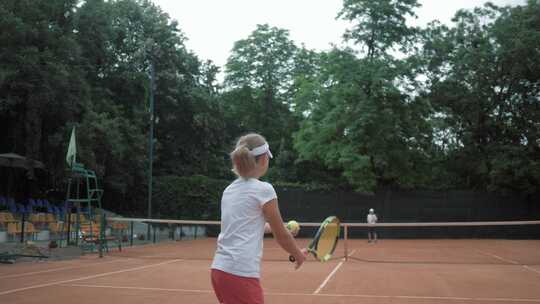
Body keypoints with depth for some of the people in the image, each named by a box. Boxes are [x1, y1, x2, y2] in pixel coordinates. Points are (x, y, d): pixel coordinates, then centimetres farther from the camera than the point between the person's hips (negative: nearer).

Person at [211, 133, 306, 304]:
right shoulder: (263, 189, -7)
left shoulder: (229, 190, 12)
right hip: (241, 274, -7)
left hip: (220, 269, 8)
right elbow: (281, 235, 2)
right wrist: (299, 255, 20)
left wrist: (270, 227, 42)